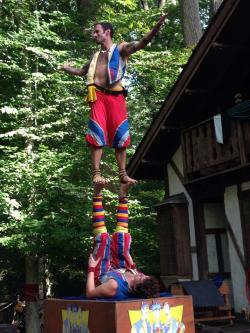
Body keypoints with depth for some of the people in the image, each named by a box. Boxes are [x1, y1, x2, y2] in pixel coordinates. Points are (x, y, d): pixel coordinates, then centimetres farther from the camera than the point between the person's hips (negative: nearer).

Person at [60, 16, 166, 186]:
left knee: (120, 135, -2)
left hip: (116, 95, -3)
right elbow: (82, 71, 40)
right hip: (98, 95, 3)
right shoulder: (96, 56, 26)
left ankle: (123, 174, 2)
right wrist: (66, 68, 33)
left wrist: (155, 29, -21)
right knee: (97, 134, -9)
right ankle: (97, 173, -12)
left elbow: (141, 43, -6)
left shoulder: (121, 48, 11)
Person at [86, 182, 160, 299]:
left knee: (103, 237, -12)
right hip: (121, 270, 4)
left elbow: (89, 293, -33)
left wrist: (91, 268, -26)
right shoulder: (145, 285, -30)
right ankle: (123, 195, 17)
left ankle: (97, 194, 6)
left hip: (102, 275, -4)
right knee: (123, 236, -3)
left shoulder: (114, 287, -48)